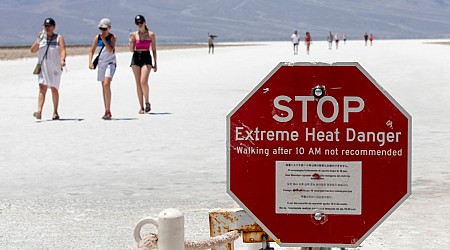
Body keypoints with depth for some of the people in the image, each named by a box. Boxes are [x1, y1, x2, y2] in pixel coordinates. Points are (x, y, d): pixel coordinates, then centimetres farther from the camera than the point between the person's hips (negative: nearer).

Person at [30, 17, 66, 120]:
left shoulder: (59, 38, 1)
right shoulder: (42, 37, 10)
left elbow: (63, 50, -11)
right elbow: (33, 50, 5)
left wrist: (62, 60, -30)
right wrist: (38, 40, -9)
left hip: (55, 68, -1)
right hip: (43, 67, 1)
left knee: (54, 89, 6)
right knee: (42, 89, -12)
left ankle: (55, 112, 18)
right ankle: (39, 112, -23)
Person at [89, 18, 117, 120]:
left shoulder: (112, 37, -6)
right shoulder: (97, 37, 4)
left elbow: (110, 50, -19)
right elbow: (92, 51, 6)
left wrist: (104, 39, -20)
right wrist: (90, 62, -8)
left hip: (110, 63, -5)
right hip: (101, 63, 5)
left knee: (106, 84, -22)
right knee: (104, 87, 10)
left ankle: (108, 111, -24)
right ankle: (107, 112, 18)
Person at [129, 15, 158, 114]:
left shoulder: (151, 34, 2)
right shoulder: (134, 35, 7)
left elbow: (154, 50, 6)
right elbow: (132, 50, 8)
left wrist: (155, 63, 4)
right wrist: (131, 43, -13)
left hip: (146, 58, -3)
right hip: (136, 58, 3)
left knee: (143, 82, -19)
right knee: (138, 83, 2)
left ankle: (147, 103, 2)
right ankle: (141, 107, 8)